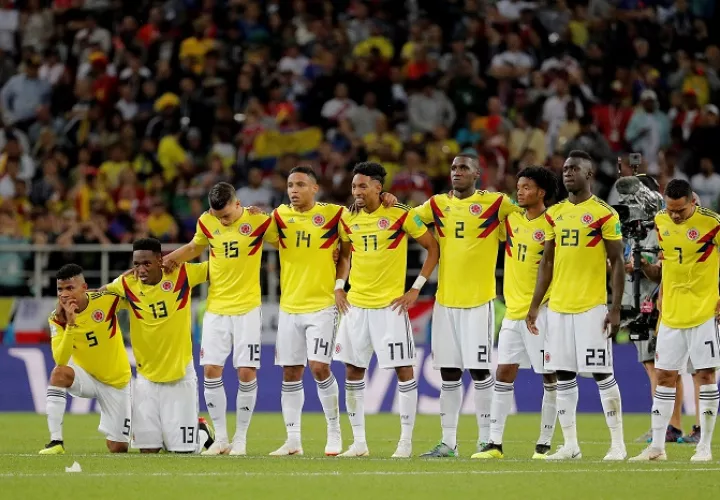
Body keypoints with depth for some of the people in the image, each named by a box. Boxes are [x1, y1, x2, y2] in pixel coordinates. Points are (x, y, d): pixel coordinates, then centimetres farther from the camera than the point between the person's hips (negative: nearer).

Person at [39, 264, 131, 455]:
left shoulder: (106, 299, -19)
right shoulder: (57, 318, -17)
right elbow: (60, 361, -28)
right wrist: (70, 324, -38)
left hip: (116, 381, -1)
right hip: (86, 376, 1)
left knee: (117, 448, -2)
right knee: (59, 373, -34)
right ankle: (56, 441, -31)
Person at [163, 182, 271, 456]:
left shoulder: (259, 220, -10)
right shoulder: (207, 222, 0)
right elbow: (194, 248, 18)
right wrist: (170, 258, 4)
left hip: (247, 309, -3)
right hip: (215, 308, 3)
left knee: (246, 372, -5)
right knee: (211, 371, -2)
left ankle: (241, 438, 6)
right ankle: (220, 438, 7)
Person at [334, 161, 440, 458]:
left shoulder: (400, 214, -8)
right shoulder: (348, 219, 7)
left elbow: (433, 248, -3)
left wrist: (416, 288, -6)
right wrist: (338, 286, 8)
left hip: (390, 304, -5)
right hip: (355, 305, 5)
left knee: (403, 369, -3)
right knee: (352, 371, 5)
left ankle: (406, 441, 4)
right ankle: (358, 442, 12)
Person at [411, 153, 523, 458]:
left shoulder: (494, 203, -3)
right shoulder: (438, 204, 11)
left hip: (479, 300, -4)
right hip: (445, 300, 4)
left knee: (479, 371, -5)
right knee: (448, 374, 7)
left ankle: (486, 440, 3)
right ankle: (448, 441, 11)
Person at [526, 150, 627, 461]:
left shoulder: (604, 214, -6)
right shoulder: (554, 214, 11)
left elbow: (618, 263, -6)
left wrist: (616, 309, -11)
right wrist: (535, 304, 12)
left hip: (591, 307, -6)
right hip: (558, 307, 6)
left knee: (602, 374, -5)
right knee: (564, 376, 6)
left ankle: (617, 444, 1)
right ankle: (570, 445, 12)